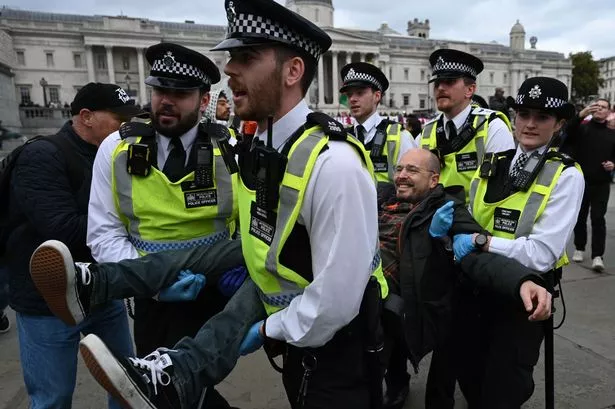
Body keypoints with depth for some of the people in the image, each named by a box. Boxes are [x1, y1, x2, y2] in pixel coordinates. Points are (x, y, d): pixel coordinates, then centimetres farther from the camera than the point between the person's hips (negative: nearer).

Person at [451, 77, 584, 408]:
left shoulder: (566, 175, -12)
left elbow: (542, 254, -21)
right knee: (469, 380, 23)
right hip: (475, 290, 5)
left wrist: (481, 242, -27)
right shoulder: (492, 165, 3)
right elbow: (470, 225, 2)